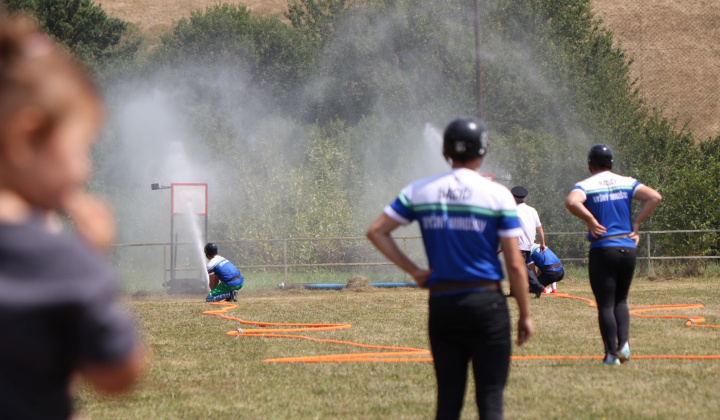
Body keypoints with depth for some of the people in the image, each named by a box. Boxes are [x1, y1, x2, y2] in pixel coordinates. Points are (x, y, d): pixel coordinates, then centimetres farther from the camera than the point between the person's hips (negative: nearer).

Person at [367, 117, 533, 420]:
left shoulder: (420, 190, 4)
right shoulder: (496, 194, -5)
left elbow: (376, 232, 6)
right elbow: (514, 264, -6)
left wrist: (412, 270, 6)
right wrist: (525, 313, 2)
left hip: (441, 304, 3)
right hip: (486, 302, -3)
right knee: (490, 395, -1)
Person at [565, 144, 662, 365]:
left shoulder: (586, 185, -2)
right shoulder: (627, 183, 8)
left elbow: (571, 202, -23)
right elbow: (655, 197, -3)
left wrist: (591, 221, -11)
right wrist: (635, 223, 2)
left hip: (603, 249, -4)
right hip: (628, 248, 4)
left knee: (605, 305, 2)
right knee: (620, 301, 18)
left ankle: (612, 353, -2)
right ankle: (624, 342, -1)